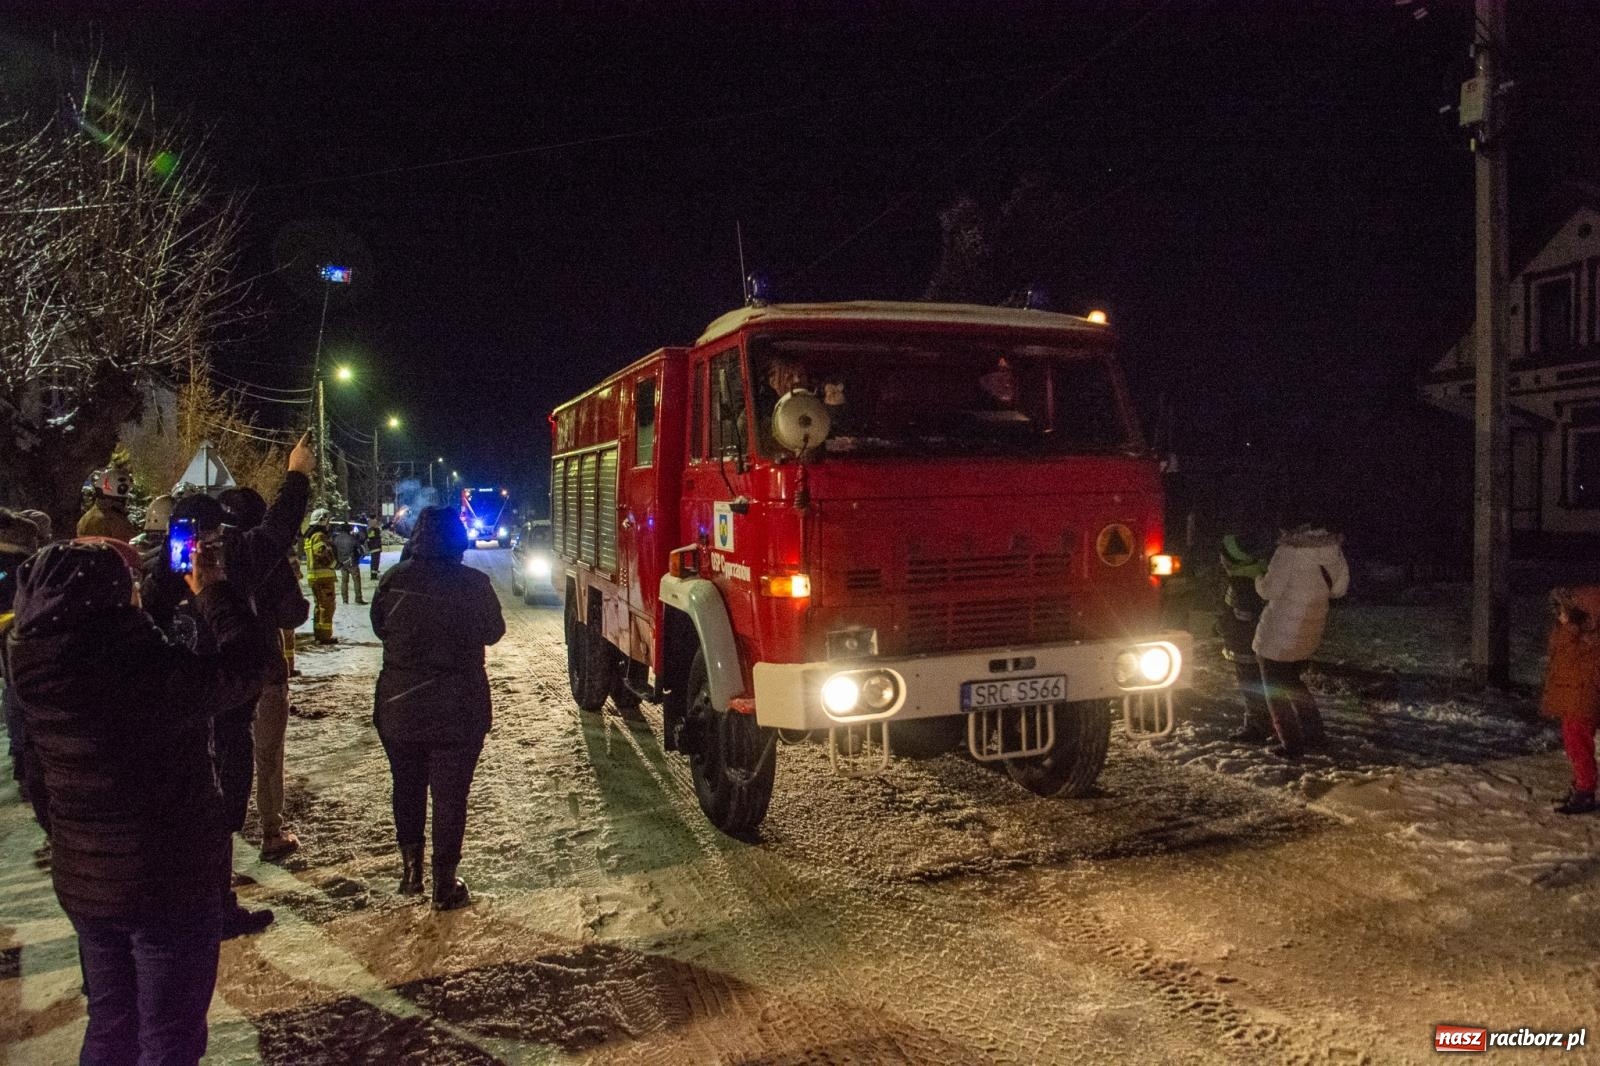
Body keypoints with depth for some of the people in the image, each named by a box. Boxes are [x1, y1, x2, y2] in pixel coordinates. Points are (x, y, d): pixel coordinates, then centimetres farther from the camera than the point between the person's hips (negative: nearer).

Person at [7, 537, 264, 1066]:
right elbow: (239, 667, -17)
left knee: (110, 1023, 25)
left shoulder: (39, 669, -7)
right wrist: (213, 590, -3)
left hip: (81, 880, 7)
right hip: (169, 883, -7)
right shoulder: (147, 670, -28)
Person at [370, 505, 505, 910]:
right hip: (457, 709, -2)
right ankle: (444, 883, 13)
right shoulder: (473, 584, -14)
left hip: (398, 705, 3)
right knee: (449, 794, 7)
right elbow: (493, 632, 0)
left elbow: (379, 626, 8)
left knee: (407, 788, 20)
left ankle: (411, 870, 30)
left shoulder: (394, 579, -7)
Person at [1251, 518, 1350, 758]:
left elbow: (1270, 590, -17)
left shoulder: (1289, 550, -23)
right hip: (1309, 633, 7)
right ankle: (1314, 734, 29)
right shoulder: (1332, 547, -2)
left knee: (1275, 689, 9)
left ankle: (1292, 743, 9)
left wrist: (1260, 578, 2)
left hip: (1279, 634, -7)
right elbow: (1339, 587, 8)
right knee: (1292, 681, 26)